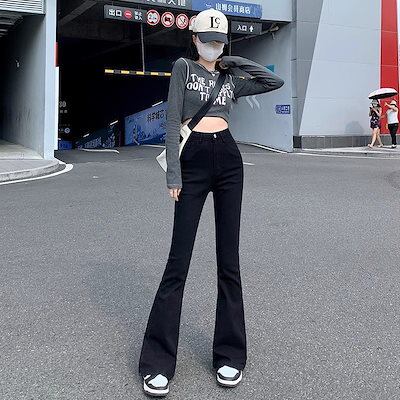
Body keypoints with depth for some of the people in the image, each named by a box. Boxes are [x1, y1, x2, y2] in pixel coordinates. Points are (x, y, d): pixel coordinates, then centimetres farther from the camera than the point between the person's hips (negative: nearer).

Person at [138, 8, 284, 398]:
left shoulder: (231, 78, 18)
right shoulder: (183, 67, 7)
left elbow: (275, 81, 20)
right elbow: (172, 122, -2)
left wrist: (234, 62, 16)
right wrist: (173, 174, -11)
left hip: (228, 160, 4)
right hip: (193, 161, -4)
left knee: (229, 260, 5)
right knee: (179, 261, -5)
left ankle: (229, 354, 15)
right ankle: (158, 361, 4)